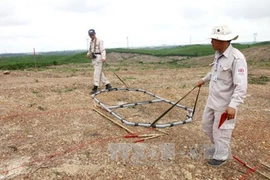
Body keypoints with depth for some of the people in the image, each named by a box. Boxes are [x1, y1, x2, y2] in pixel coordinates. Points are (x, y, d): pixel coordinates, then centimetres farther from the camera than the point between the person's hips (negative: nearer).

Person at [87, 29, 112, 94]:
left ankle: (95, 88, -11)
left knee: (97, 73, -11)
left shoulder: (99, 41, -5)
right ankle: (108, 85, 18)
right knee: (100, 73, 9)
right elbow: (90, 50, 28)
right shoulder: (91, 42, 18)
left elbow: (103, 50, -16)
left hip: (98, 57, -8)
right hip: (93, 59, 8)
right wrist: (88, 54, 5)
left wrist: (103, 57, -31)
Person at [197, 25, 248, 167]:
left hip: (225, 104, -9)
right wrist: (204, 80, 37)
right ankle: (218, 146, 45)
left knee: (220, 131, 6)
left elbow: (241, 86, -27)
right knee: (206, 125, 21)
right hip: (212, 100, 9)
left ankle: (221, 156, 30)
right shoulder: (218, 54, 5)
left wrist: (233, 105, -36)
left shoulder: (236, 58, -23)